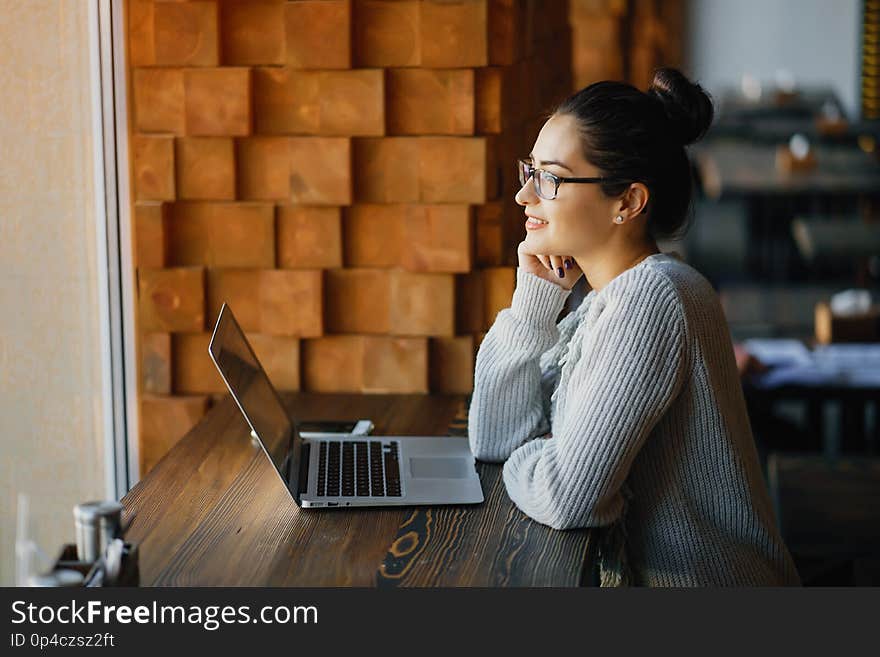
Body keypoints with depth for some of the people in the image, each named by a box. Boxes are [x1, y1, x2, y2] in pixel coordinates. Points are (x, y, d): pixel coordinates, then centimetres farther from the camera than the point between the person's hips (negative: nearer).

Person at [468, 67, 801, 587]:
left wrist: (523, 461, -4)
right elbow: (494, 438, 6)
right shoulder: (608, 298, 8)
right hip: (641, 568, 8)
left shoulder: (651, 297, -22)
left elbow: (564, 499, -26)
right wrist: (535, 296, -1)